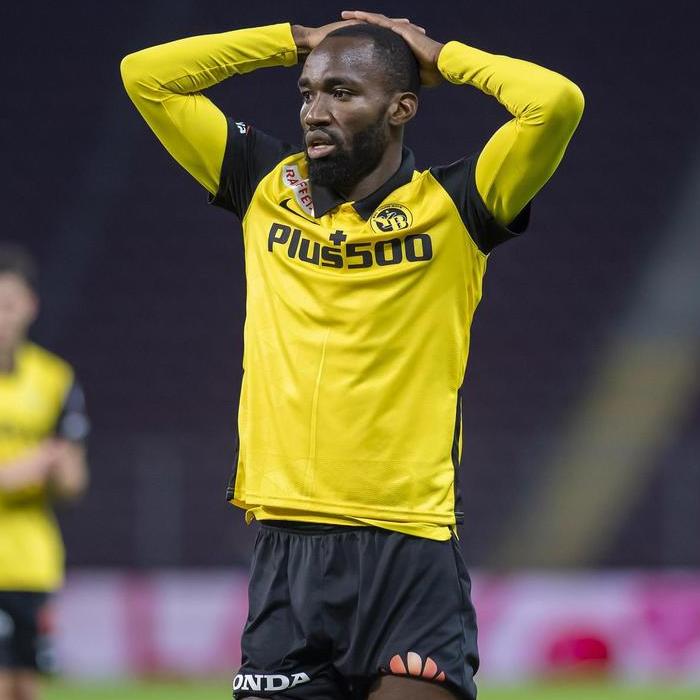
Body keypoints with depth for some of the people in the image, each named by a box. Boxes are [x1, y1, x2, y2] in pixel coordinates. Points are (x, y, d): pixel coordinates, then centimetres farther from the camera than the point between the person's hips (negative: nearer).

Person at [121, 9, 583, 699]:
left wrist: (438, 55, 2)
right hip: (285, 552, 3)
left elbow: (557, 101, -13)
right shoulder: (268, 189, 12)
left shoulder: (451, 208, 2)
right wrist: (296, 39, 14)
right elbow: (146, 74, 16)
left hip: (408, 555, -3)